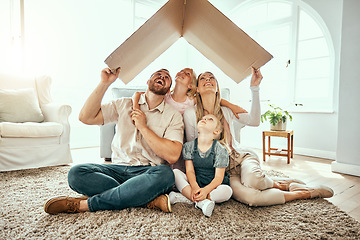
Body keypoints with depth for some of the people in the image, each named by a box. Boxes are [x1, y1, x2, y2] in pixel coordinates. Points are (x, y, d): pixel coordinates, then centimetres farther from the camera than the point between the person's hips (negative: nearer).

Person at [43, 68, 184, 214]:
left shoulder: (173, 116, 4)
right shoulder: (124, 105, 12)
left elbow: (172, 156, -11)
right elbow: (86, 117, 1)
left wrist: (143, 127, -9)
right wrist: (105, 83, -4)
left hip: (147, 172, -2)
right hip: (118, 169, 2)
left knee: (165, 174, -36)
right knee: (76, 173, -22)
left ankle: (86, 204, -26)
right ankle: (149, 200, -24)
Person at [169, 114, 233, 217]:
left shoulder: (221, 150, -11)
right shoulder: (189, 146, -2)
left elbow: (219, 177, -15)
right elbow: (190, 171, -7)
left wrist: (206, 190, -32)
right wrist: (194, 187, -26)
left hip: (212, 185, -2)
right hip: (195, 183, 2)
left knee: (227, 191, -32)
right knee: (175, 172, -18)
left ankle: (184, 197, -27)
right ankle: (201, 202, -33)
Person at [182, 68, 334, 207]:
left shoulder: (226, 109, 4)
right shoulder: (191, 113, -4)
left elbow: (254, 121, -8)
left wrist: (254, 88, -13)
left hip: (240, 156, 2)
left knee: (252, 179, -37)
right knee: (249, 197, -32)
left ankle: (279, 184, -2)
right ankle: (303, 193, -10)